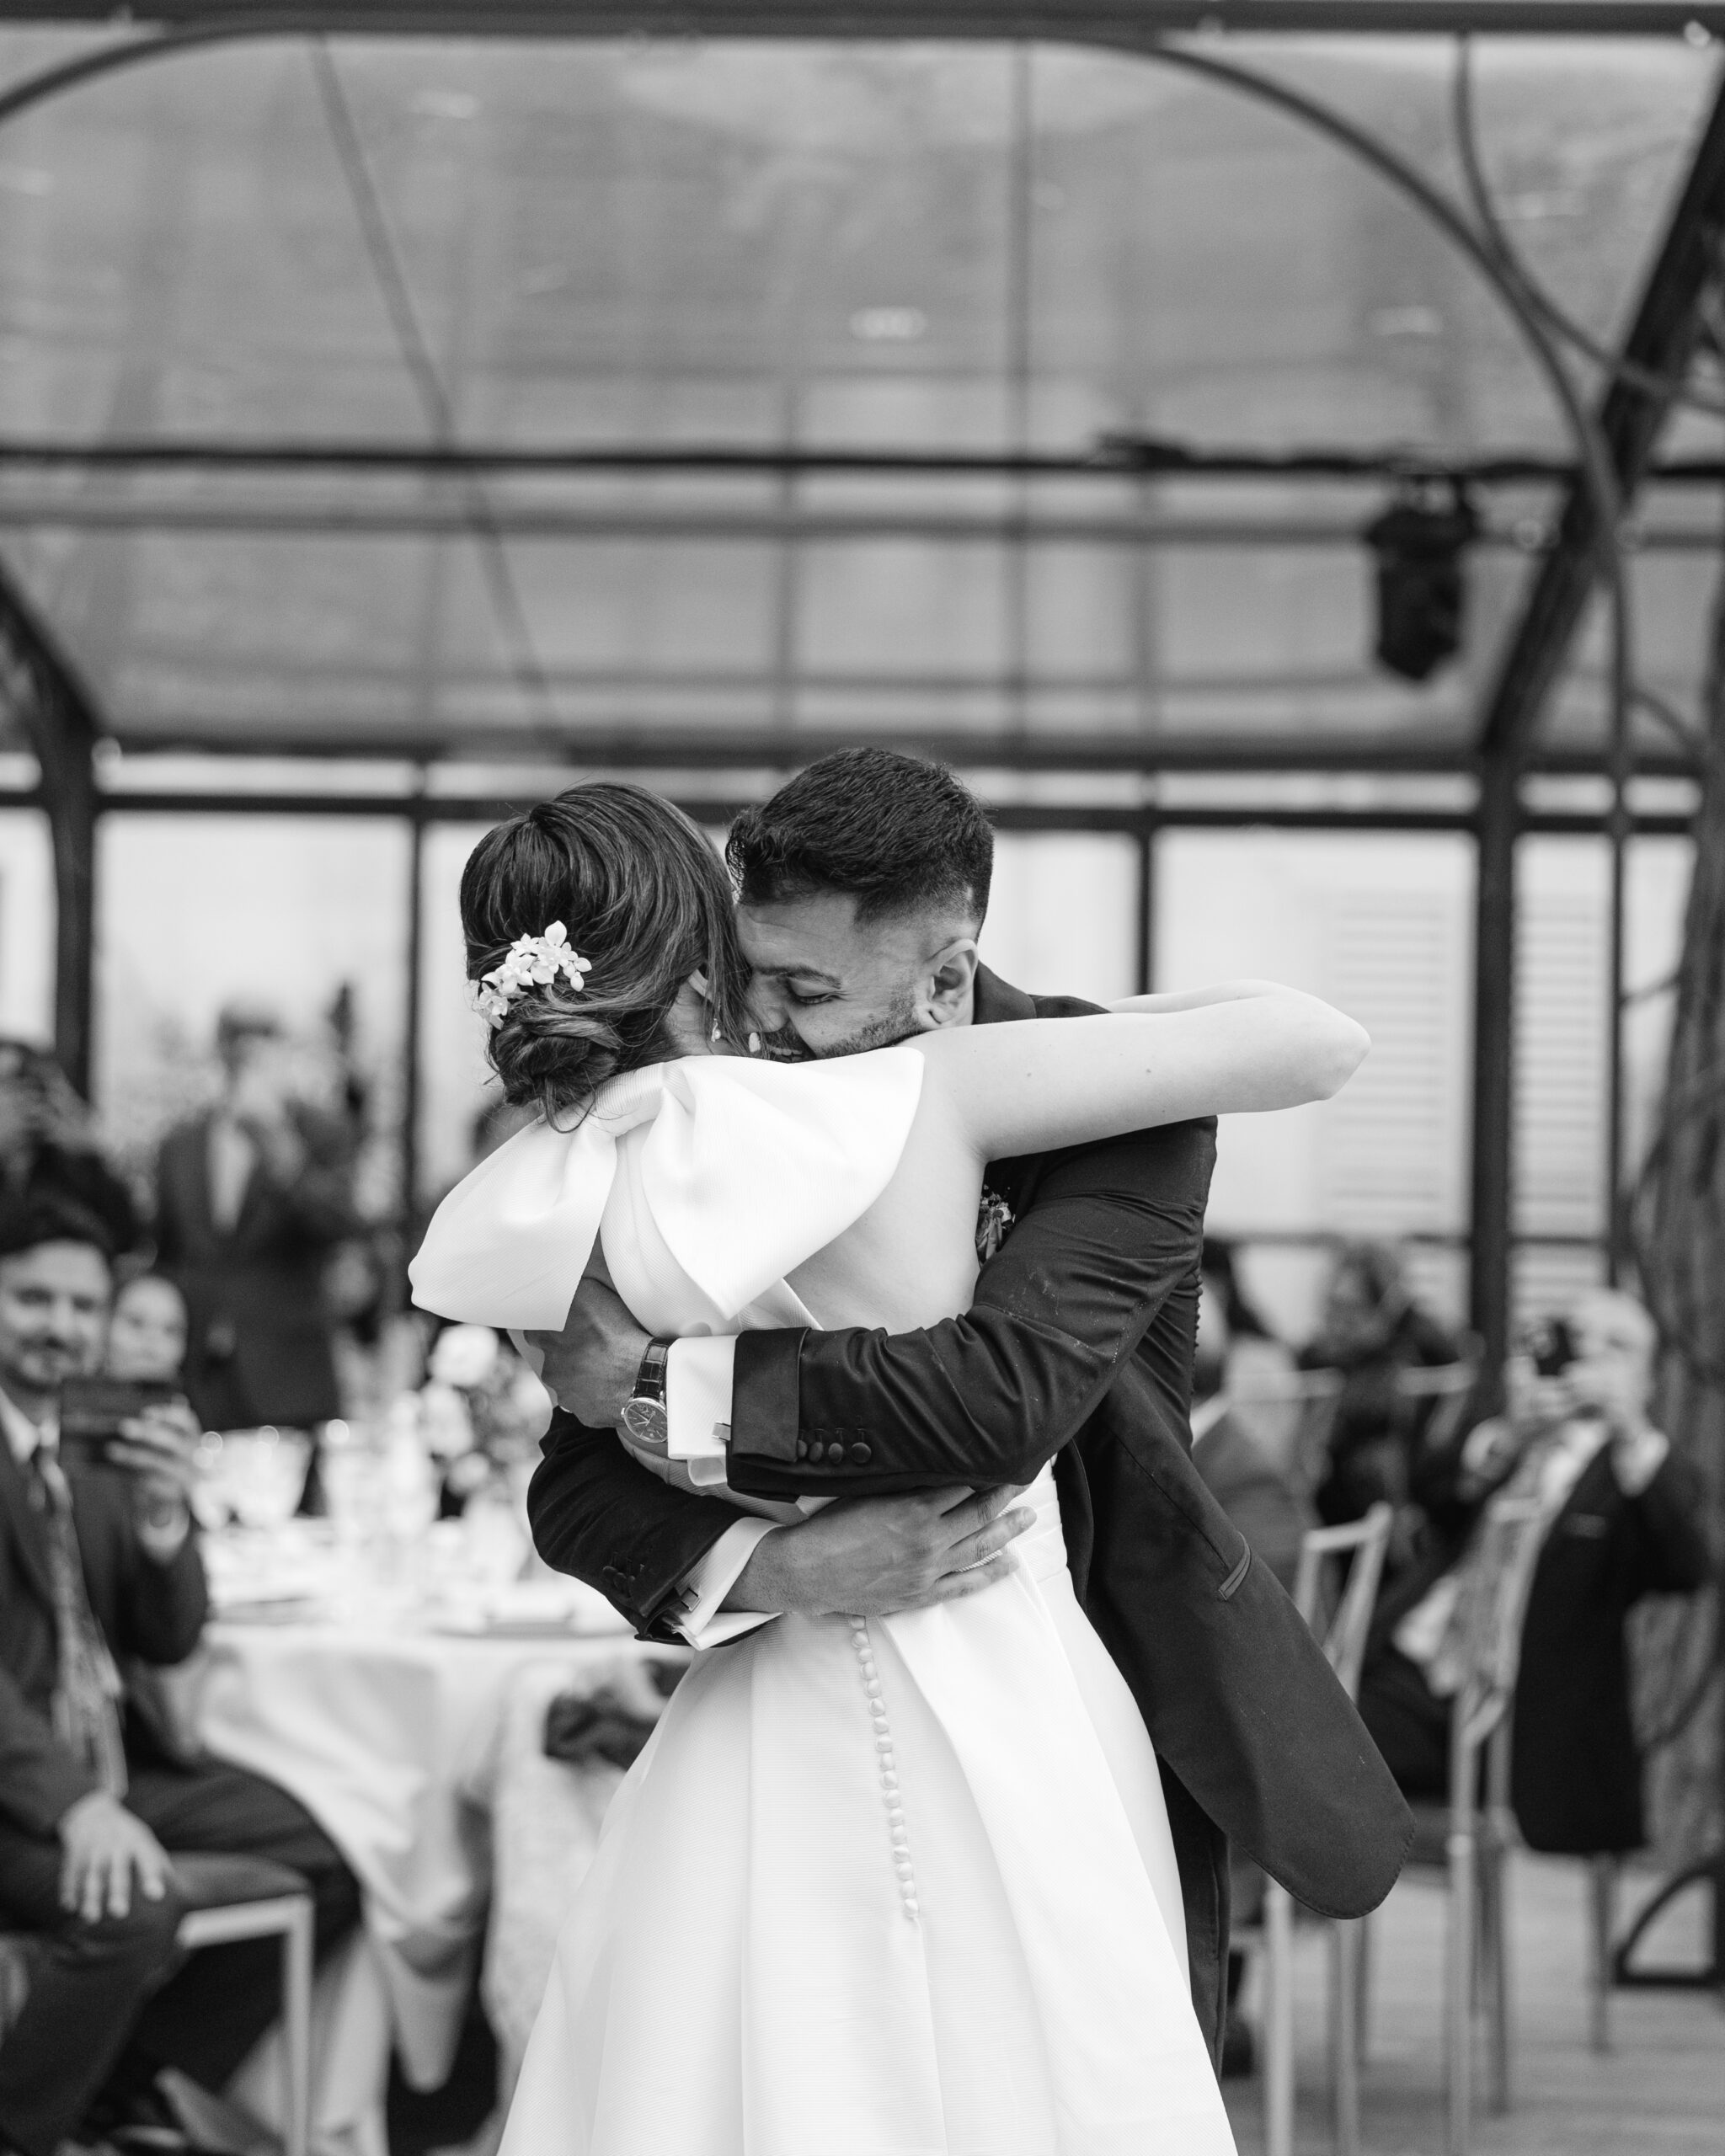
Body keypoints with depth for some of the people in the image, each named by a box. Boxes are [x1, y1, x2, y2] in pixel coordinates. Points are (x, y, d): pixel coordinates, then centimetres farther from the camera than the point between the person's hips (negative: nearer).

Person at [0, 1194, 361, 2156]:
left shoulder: (101, 1440, 14)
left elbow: (170, 1642, 9)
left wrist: (165, 1516, -12)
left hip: (111, 1770, 8)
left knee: (339, 1860, 0)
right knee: (132, 1905, -33)